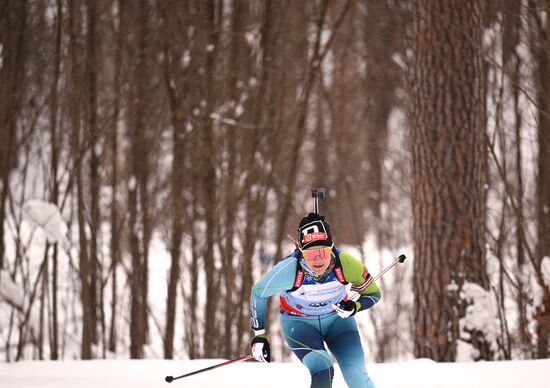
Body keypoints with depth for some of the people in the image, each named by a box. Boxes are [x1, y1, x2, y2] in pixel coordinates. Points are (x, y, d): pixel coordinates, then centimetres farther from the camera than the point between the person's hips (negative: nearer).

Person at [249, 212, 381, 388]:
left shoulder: (346, 263, -27)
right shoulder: (288, 269, -30)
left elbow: (374, 294, -9)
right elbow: (258, 293, -10)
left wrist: (354, 307, -30)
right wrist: (259, 335, -9)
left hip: (337, 319, 2)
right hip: (298, 322, -2)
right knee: (322, 370, -27)